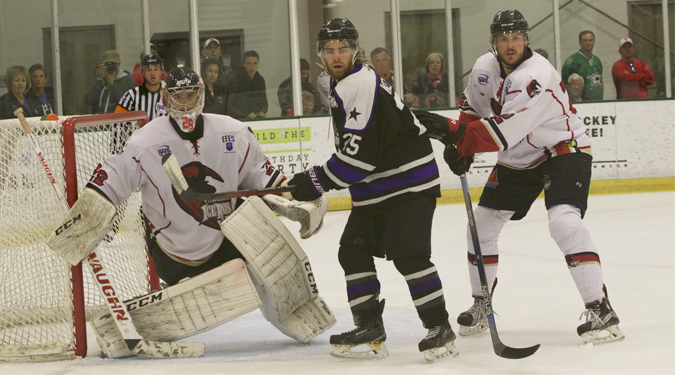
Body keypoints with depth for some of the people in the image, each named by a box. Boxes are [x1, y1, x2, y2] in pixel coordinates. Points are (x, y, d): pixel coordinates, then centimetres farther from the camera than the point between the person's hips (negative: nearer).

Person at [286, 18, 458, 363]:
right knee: (354, 252, 9)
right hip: (376, 189, 11)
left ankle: (440, 329, -12)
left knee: (408, 254, -18)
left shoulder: (361, 85, -19)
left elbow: (360, 153, -25)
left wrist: (318, 181, -18)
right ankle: (370, 329, 14)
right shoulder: (341, 87, 15)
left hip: (409, 182, -11)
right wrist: (318, 178, 21)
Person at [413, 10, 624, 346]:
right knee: (481, 226, 7)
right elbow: (472, 107, 14)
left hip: (564, 150, -8)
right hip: (517, 159, 8)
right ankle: (480, 305, 24)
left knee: (564, 222, -28)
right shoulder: (485, 67, -5)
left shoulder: (536, 76, -30)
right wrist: (460, 146, 0)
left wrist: (452, 132, -34)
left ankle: (600, 309, -26)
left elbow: (502, 133, -35)